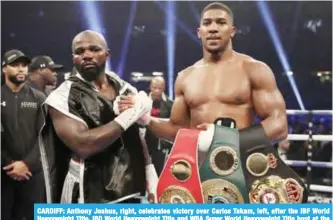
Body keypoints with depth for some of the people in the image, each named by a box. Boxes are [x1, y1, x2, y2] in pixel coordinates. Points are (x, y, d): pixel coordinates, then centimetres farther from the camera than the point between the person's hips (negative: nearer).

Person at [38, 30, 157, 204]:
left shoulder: (126, 89, 6)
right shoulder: (63, 97, -10)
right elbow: (82, 145, -23)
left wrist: (149, 171, 7)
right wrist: (130, 114, -20)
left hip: (131, 191, 5)